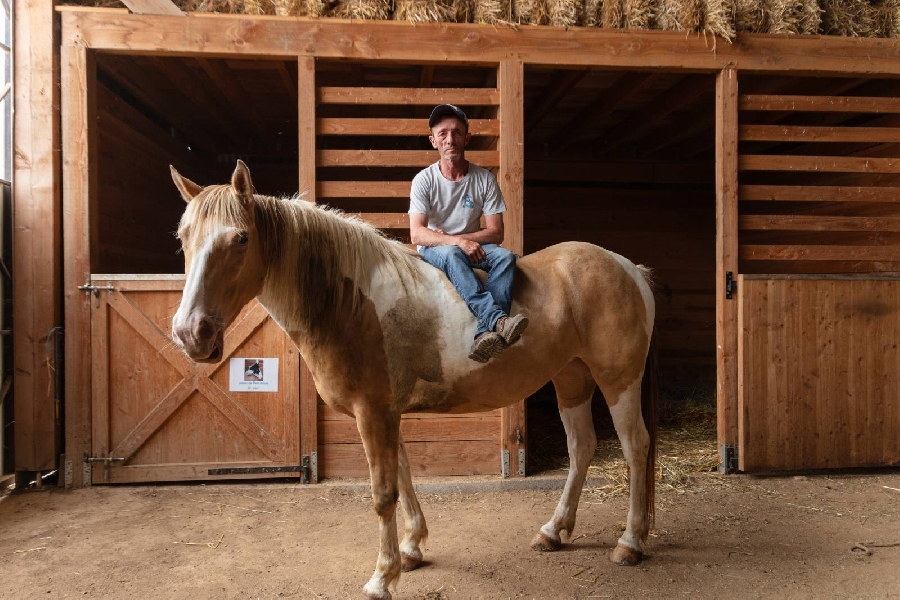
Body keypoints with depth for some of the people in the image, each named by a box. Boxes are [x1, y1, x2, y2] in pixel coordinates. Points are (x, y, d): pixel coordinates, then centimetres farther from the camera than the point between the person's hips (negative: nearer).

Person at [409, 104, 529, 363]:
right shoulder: (424, 180, -9)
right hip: (433, 251, -2)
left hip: (473, 247, 2)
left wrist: (451, 236, -16)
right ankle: (498, 318, -51)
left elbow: (496, 233, -7)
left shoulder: (484, 179, -4)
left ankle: (487, 332, -44)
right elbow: (417, 234, -18)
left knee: (506, 257, -28)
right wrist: (457, 241, -32)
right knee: (451, 254, -37)